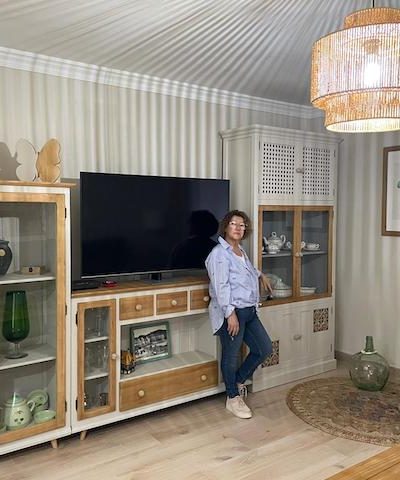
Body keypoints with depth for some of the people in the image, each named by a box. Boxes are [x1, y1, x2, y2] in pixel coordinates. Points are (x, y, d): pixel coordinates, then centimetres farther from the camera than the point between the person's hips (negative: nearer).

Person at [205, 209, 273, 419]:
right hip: (231, 313, -9)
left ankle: (238, 381, 31)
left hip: (249, 311, 9)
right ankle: (233, 398, 23)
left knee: (264, 348, 13)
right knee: (231, 356, 5)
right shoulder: (220, 253, -14)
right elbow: (221, 286, -21)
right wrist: (231, 314, -25)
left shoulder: (240, 251, 14)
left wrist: (260, 275, 37)